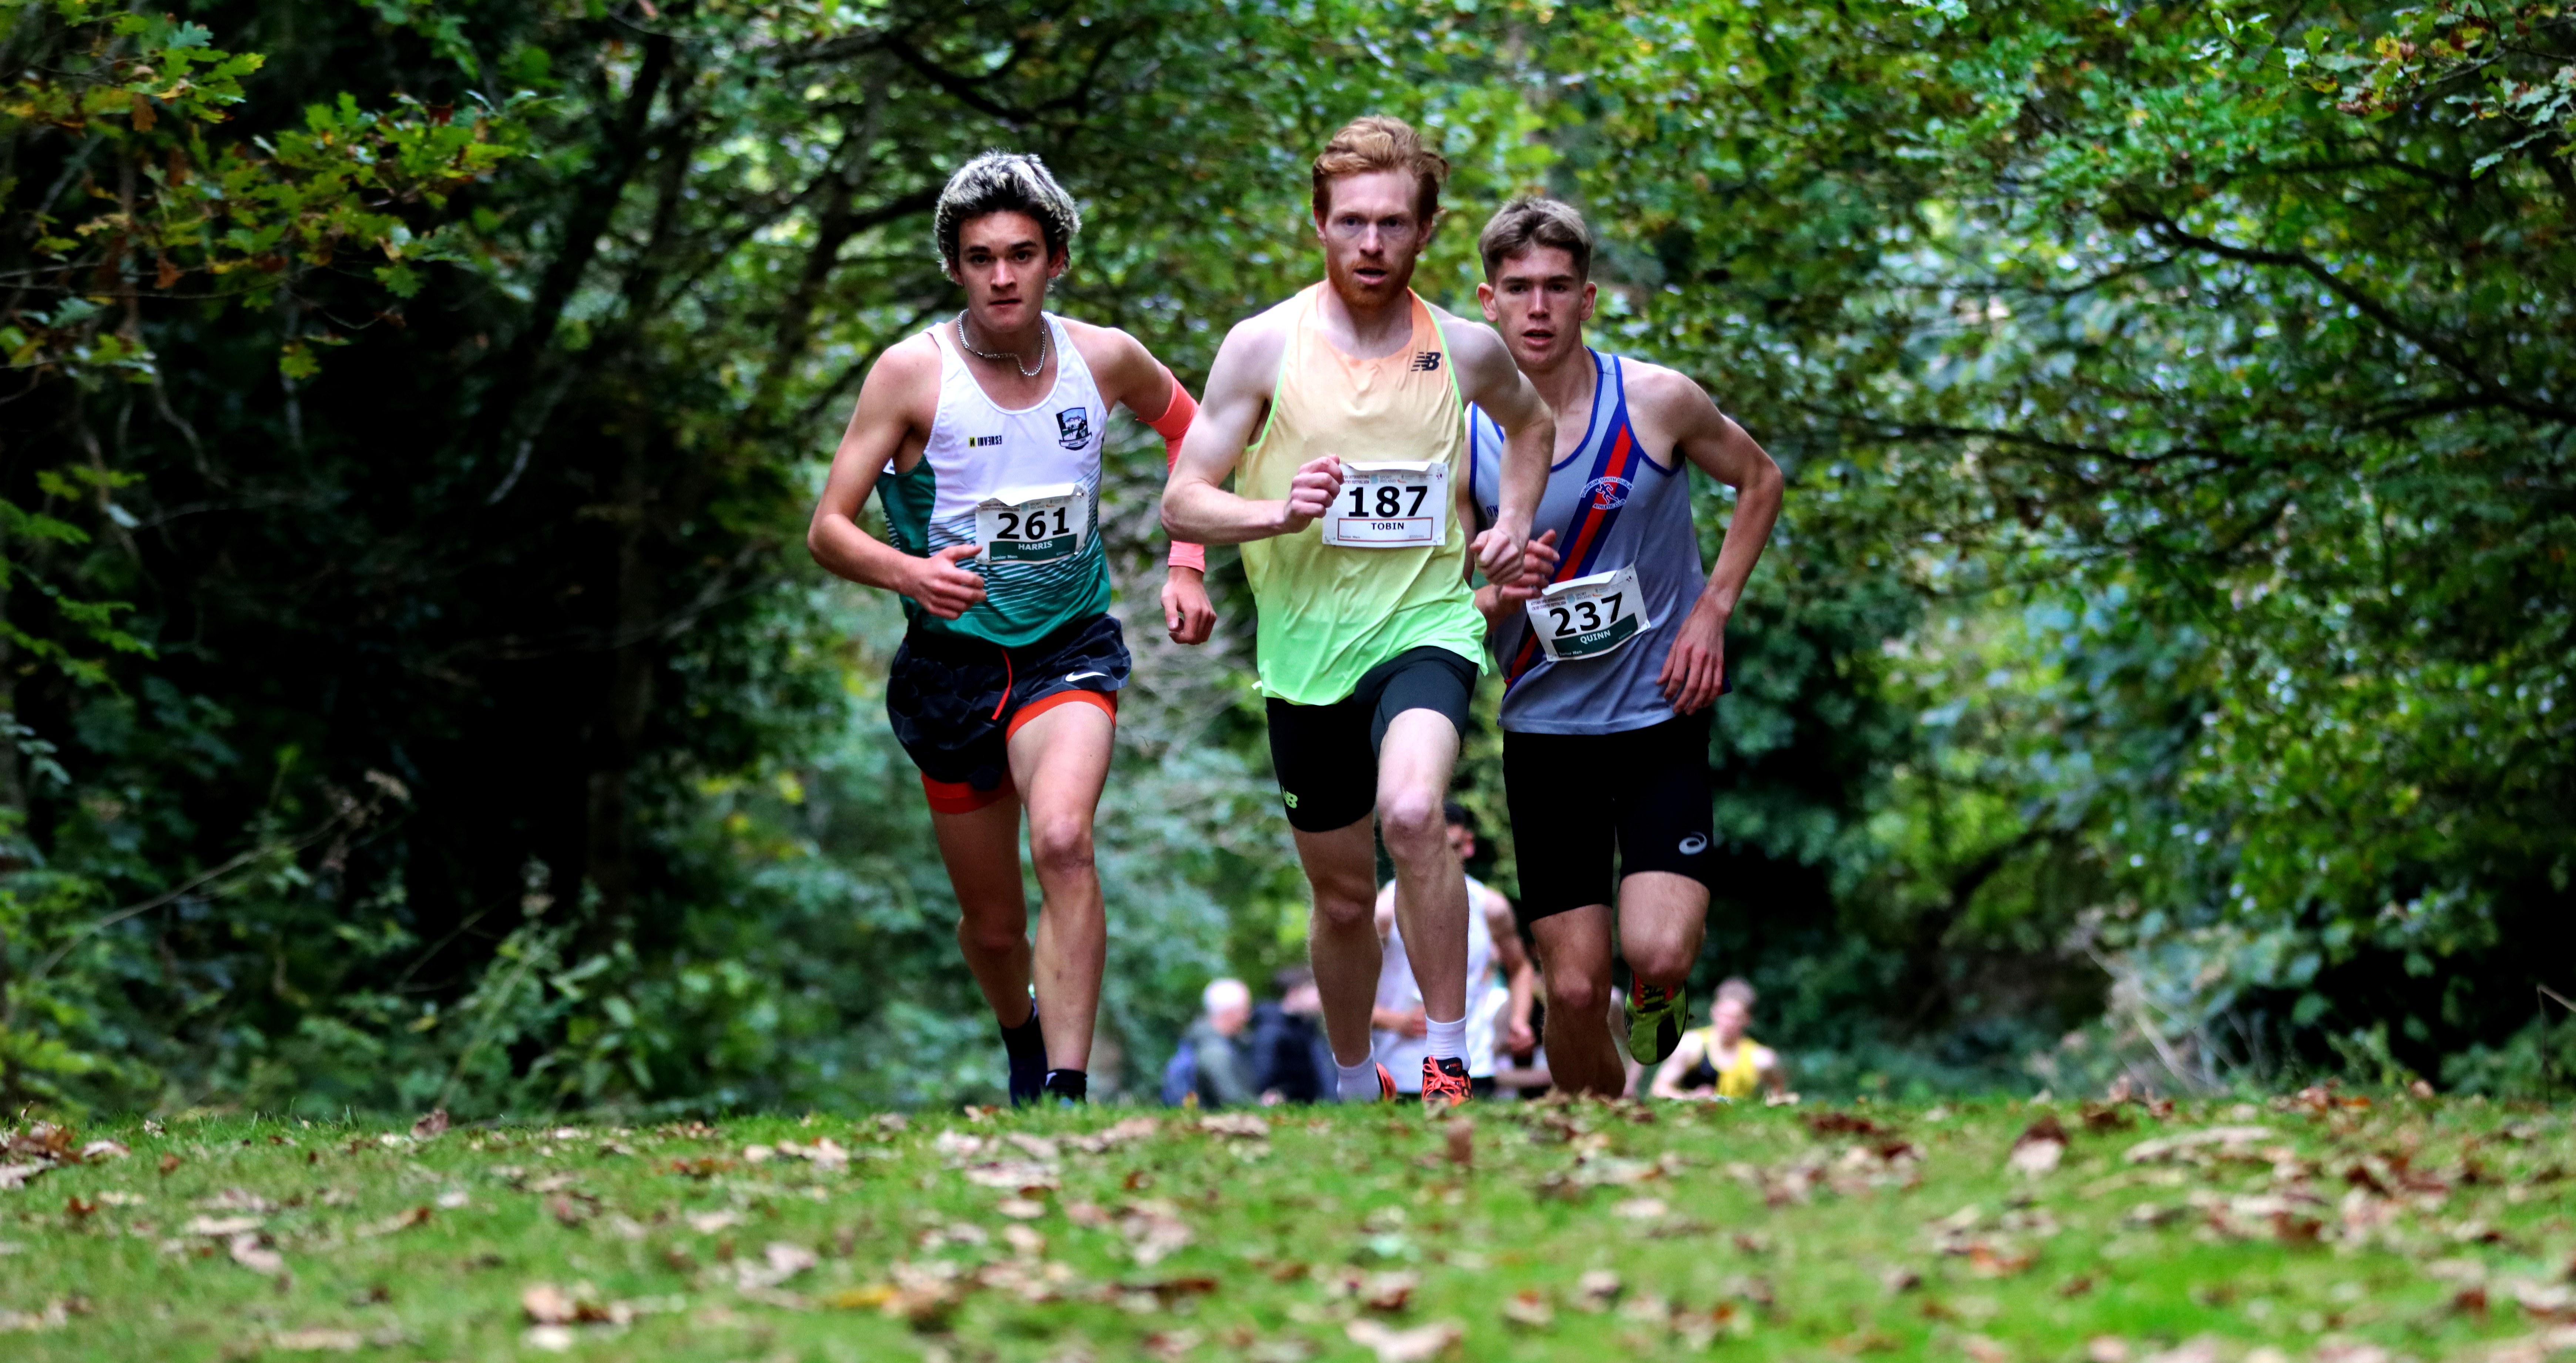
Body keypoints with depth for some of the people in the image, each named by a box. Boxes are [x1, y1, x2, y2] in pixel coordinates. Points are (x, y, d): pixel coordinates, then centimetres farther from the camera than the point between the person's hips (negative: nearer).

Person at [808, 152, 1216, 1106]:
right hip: (952, 660, 0)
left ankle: (1068, 1090, -29)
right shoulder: (911, 373, -11)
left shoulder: (1105, 358, -3)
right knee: (992, 924, 9)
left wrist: (1186, 567, 9)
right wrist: (907, 573, -30)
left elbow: (1192, 431, 19)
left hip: (1071, 648, 0)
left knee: (1063, 840, -29)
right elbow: (828, 532, -10)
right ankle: (1020, 1035, 43)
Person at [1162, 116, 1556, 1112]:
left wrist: (1512, 523, 7)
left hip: (1426, 626, -1)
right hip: (1306, 648, 1)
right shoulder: (1264, 345, -5)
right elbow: (1181, 503, -4)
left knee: (1412, 814, -31)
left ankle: (1448, 1067, -20)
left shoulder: (1466, 349, 1)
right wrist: (1278, 513, -23)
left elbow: (1530, 424, 24)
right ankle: (1355, 1084, 37)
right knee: (1343, 898, 13)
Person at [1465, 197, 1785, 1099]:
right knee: (1574, 990, -1)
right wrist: (1504, 596, -22)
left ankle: (1659, 997, 17)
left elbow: (1760, 481, 10)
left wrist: (1712, 610, -1)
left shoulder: (1656, 401, -8)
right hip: (1543, 728, 1)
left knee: (1659, 953, -19)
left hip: (1661, 713, -1)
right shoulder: (1462, 438, -5)